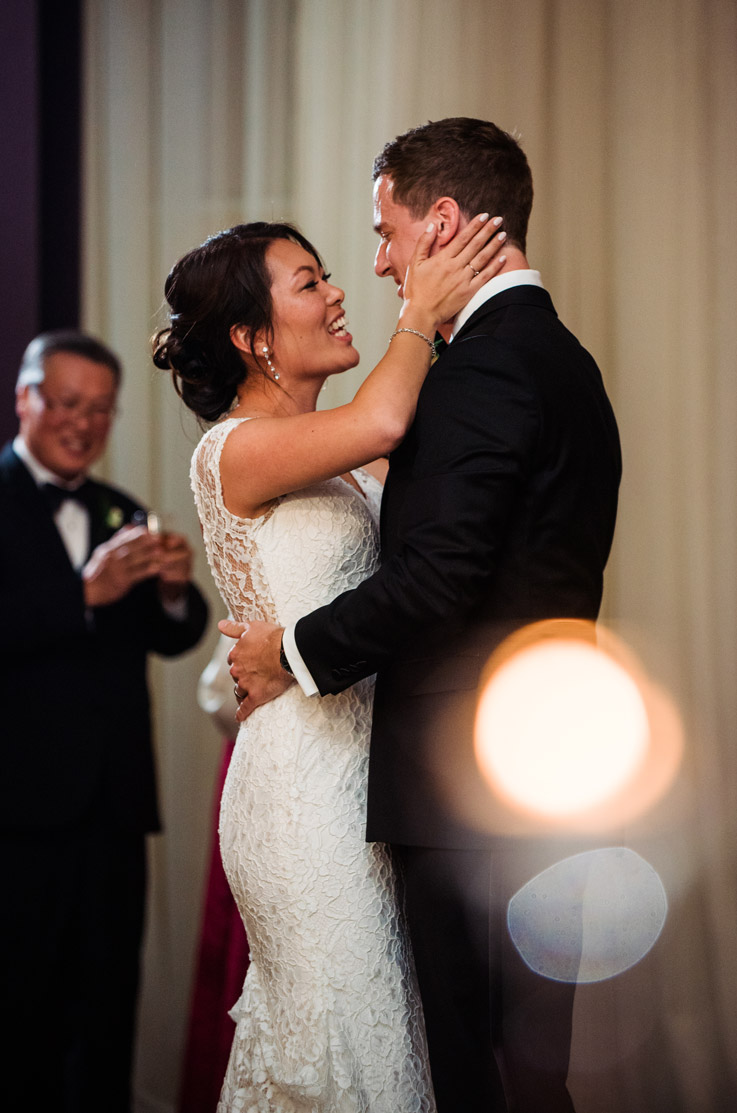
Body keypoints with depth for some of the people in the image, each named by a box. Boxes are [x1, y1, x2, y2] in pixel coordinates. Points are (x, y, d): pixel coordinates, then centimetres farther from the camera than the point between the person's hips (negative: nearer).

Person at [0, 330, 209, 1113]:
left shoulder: (121, 515, 15)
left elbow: (173, 639, 10)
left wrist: (175, 591, -9)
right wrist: (87, 590, -26)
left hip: (112, 804, 6)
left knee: (106, 1005, 11)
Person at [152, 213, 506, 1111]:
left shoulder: (339, 459, 14)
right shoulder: (234, 449, -14)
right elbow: (380, 421, -31)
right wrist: (420, 315, -14)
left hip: (363, 764, 8)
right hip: (304, 775, -8)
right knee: (347, 1038, -1)